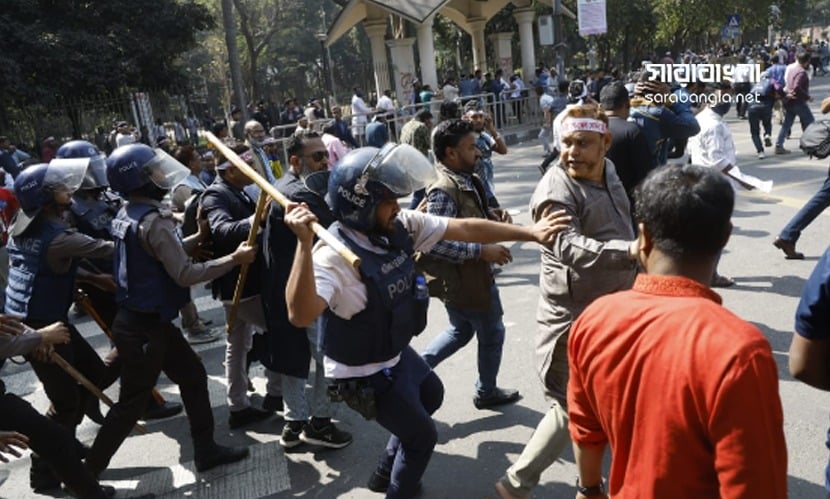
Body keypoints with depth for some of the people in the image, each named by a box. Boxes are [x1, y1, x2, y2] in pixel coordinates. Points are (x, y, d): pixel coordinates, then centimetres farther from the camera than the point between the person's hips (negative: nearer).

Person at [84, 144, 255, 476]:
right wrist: (235, 259, -20)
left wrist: (198, 237, 8)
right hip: (144, 327, -10)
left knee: (193, 377, 17)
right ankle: (87, 471, 24)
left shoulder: (128, 214, 6)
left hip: (144, 319, 10)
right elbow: (185, 274, -26)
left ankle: (206, 450, 27)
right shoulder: (153, 221, -24)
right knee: (131, 404, 7)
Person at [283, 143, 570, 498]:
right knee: (422, 436, 10)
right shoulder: (334, 255, -34)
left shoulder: (401, 225, -12)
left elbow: (464, 229, -9)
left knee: (431, 395, 32)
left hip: (395, 352, 9)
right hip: (364, 374, -9)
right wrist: (304, 244, -56)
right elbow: (301, 315, -48)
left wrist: (530, 233, -10)